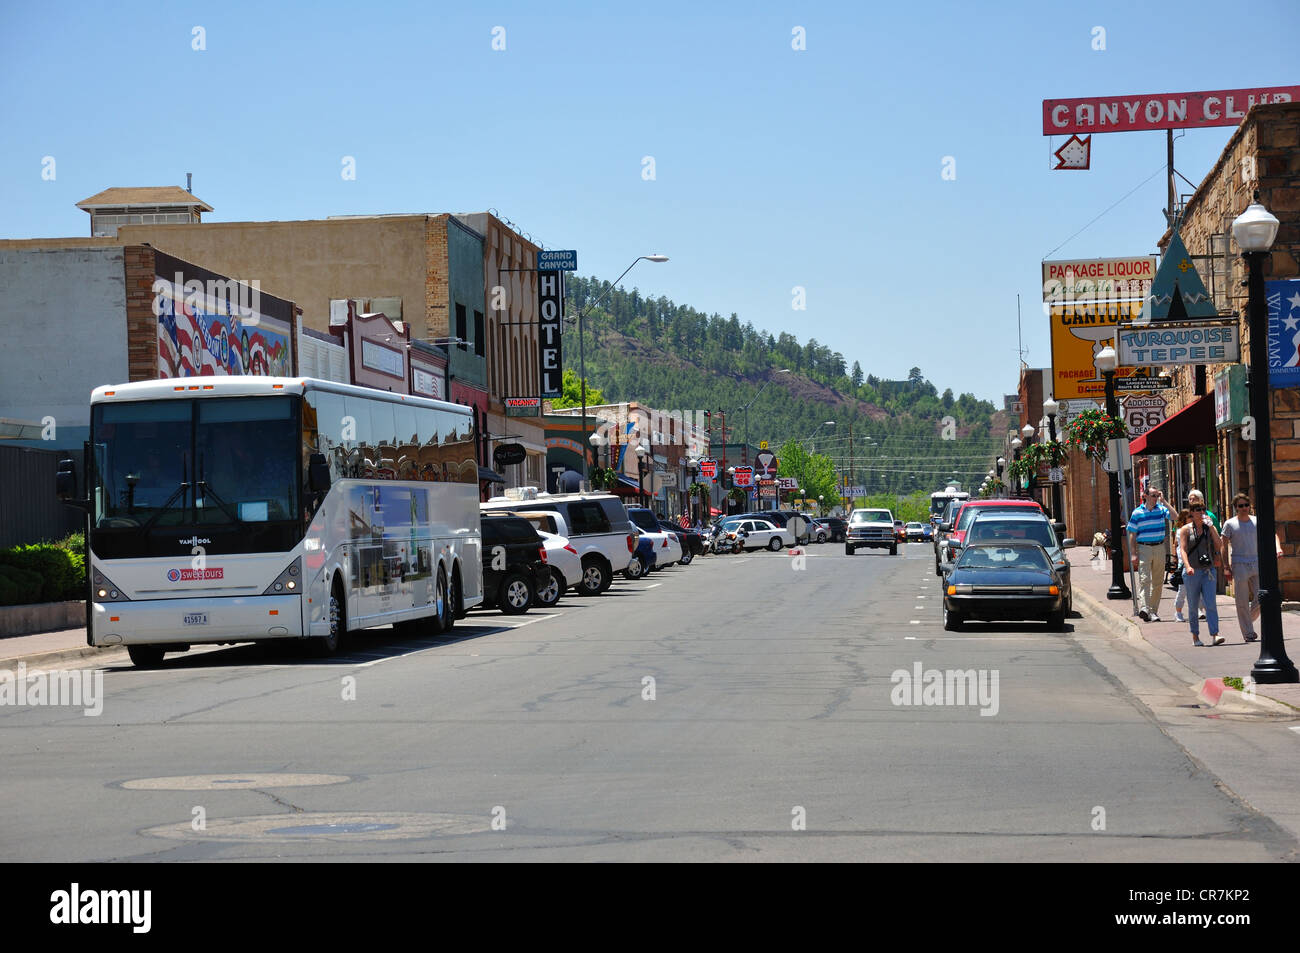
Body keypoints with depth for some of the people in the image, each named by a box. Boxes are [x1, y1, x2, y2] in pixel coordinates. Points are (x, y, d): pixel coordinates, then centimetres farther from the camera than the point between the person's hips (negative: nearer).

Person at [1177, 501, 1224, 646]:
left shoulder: (1209, 528, 8)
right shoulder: (1186, 529, 0)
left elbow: (1218, 545, -5)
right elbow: (1183, 549, -9)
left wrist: (1211, 527, -12)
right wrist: (1187, 566, -25)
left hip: (1208, 570, 1)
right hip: (1192, 572, -1)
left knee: (1211, 604, -10)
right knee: (1193, 606, 5)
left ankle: (1215, 635, -16)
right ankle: (1195, 636, 17)